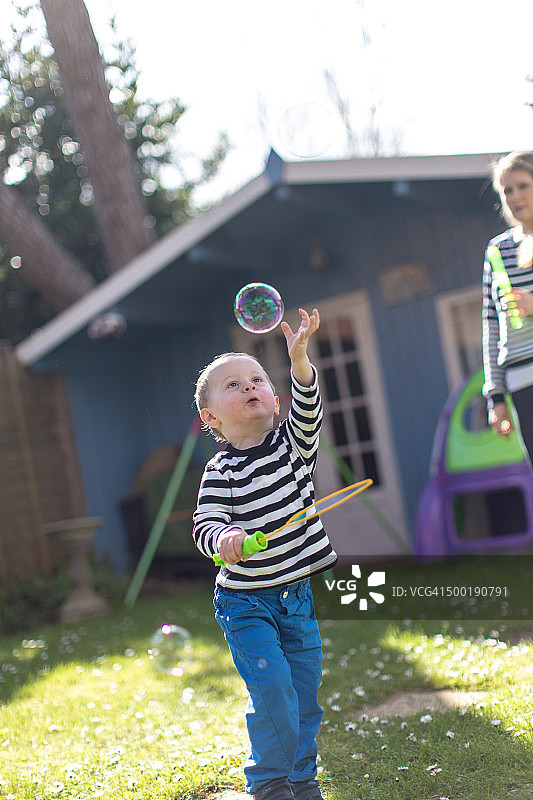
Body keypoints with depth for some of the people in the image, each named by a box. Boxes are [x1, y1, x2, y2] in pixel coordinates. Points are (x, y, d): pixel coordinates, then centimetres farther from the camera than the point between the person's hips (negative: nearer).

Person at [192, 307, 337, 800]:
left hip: (299, 595, 4)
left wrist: (299, 359, -33)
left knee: (305, 691, 12)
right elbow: (205, 523, -15)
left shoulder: (292, 442, -1)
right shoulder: (222, 471, -11)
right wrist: (223, 540, -38)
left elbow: (308, 413, -18)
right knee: (273, 690, -10)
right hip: (247, 601, -4)